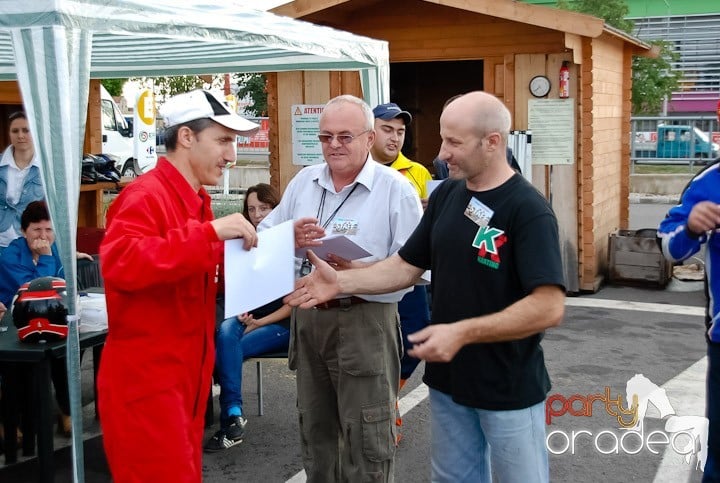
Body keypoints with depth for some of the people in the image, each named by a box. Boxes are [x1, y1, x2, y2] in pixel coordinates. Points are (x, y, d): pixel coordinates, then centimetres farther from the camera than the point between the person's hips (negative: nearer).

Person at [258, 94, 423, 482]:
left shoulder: (395, 189, -9)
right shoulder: (303, 182, 8)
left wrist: (354, 271, -29)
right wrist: (290, 240, -17)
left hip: (364, 322, -5)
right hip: (307, 317, 6)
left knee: (365, 439, 3)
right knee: (315, 427, 21)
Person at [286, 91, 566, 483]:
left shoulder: (528, 210, -19)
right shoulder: (445, 195, 3)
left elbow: (549, 307, -25)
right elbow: (407, 266, 7)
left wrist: (462, 333, -29)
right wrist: (341, 282, -7)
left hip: (509, 387, -6)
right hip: (447, 378, 7)